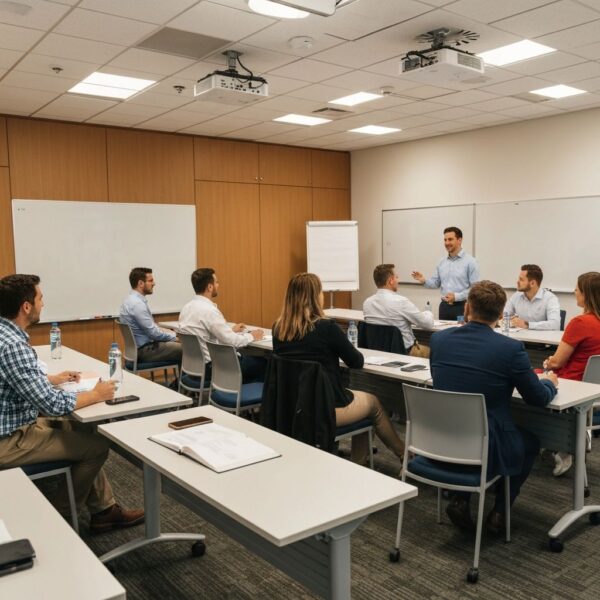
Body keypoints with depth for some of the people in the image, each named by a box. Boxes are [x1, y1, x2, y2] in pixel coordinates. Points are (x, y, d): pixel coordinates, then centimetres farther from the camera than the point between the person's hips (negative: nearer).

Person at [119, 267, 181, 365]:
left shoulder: (133, 300, 9)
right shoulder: (137, 304, -21)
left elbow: (151, 328, 15)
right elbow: (153, 332, -21)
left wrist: (173, 334, 8)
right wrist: (173, 337, -7)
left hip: (142, 346, 10)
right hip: (144, 350, -10)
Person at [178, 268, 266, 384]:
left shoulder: (187, 307, 5)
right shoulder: (209, 310, -22)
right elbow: (231, 341, -20)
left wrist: (230, 330, 20)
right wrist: (251, 336, -3)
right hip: (210, 368, -9)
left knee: (242, 356, 24)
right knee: (261, 362, 1)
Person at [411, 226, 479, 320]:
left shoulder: (470, 261, -6)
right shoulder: (442, 262, 12)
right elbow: (436, 282, 14)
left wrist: (457, 296, -21)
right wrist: (424, 280, -6)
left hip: (462, 307, -5)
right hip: (444, 306, 5)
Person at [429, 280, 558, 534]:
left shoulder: (439, 338, -4)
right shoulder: (511, 348, -16)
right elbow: (539, 399, -2)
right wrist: (549, 382, 21)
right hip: (485, 451, -3)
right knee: (530, 441, 28)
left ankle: (460, 499, 21)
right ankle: (499, 512, 24)